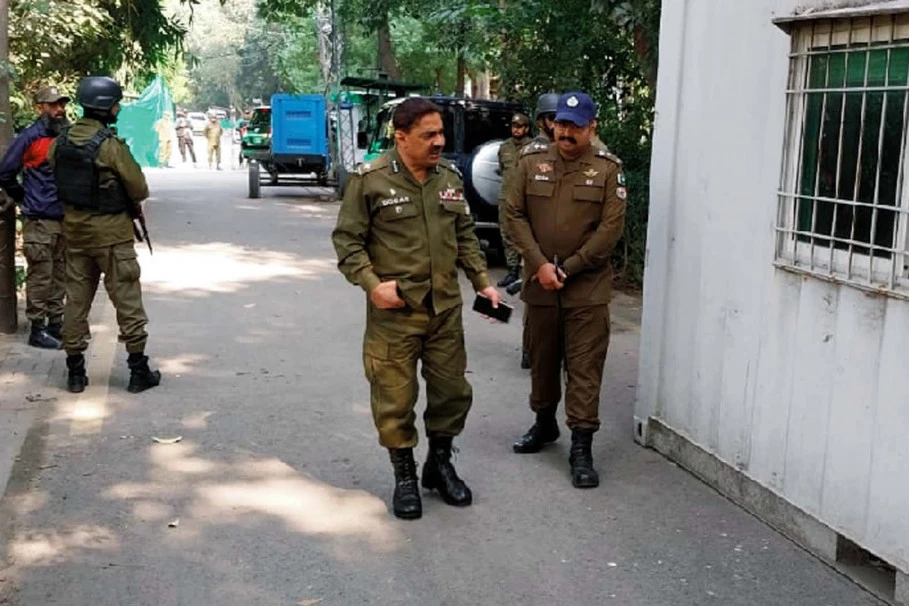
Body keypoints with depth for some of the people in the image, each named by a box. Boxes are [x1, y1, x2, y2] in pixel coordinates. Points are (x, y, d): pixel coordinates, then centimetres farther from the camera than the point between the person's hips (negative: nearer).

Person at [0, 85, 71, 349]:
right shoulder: (29, 137, -8)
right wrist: (25, 199, 3)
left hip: (66, 218, 6)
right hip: (39, 220, -6)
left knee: (60, 275, 12)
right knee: (40, 276, -3)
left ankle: (56, 323, 22)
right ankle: (37, 329, 4)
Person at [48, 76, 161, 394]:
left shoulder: (61, 141, 2)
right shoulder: (110, 145, -17)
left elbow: (56, 175, 8)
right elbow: (140, 190, -13)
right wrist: (131, 203, 8)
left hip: (73, 228, 6)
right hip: (110, 231, -6)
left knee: (76, 299, 12)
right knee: (127, 301, 3)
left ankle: (75, 371, 17)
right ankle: (139, 371, 8)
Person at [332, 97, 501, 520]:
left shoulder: (450, 178, 9)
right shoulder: (370, 180, -8)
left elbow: (465, 237, 17)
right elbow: (347, 240, -4)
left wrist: (482, 281, 9)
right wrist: (371, 283, -16)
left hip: (446, 309, 5)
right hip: (393, 312, -5)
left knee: (452, 391, 12)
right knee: (395, 398, 4)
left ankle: (439, 465, 34)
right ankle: (404, 477, 23)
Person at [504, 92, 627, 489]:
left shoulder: (608, 169, -3)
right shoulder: (531, 162, 3)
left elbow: (611, 227, -7)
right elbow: (514, 215, 0)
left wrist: (568, 268, -12)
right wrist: (540, 264, -11)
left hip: (588, 287, -3)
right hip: (539, 283, 3)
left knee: (584, 368, -3)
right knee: (542, 359, 17)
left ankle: (581, 447, 2)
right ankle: (544, 423, 36)